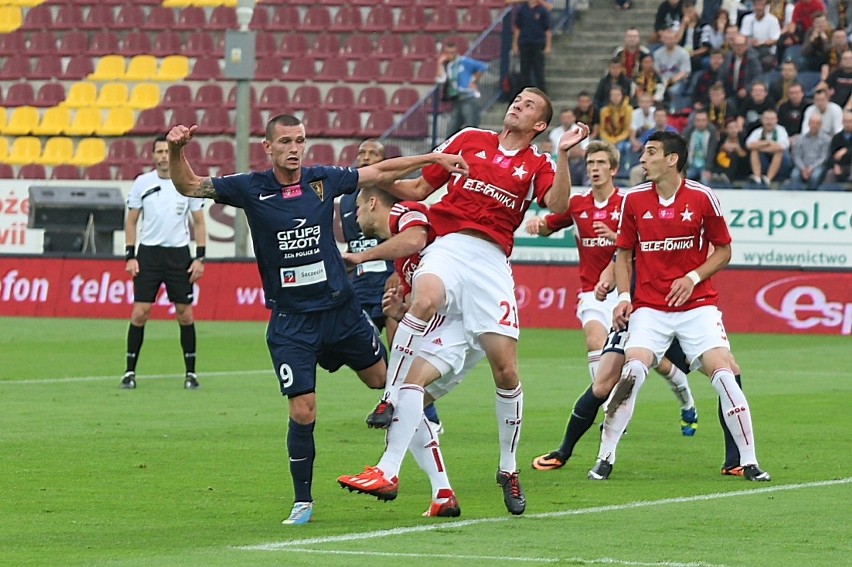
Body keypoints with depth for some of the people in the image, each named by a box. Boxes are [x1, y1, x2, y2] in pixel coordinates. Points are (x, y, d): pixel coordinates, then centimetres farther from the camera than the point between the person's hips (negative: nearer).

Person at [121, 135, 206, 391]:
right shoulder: (142, 183, 1)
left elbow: (199, 222, 6)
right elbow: (131, 221, 6)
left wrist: (200, 258, -1)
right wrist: (130, 256, -2)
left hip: (179, 254, 0)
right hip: (148, 253, 0)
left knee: (185, 313, 2)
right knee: (139, 312, -5)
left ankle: (191, 372, 11)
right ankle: (130, 371, 2)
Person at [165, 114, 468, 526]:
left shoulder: (323, 180, -1)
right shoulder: (251, 189, -7)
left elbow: (382, 172, 10)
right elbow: (189, 186, -8)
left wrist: (436, 159, 9)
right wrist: (176, 151, -27)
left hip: (340, 309, 2)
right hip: (290, 320, -2)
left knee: (384, 379, 15)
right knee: (302, 412, -7)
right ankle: (302, 502, 9)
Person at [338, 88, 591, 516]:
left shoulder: (538, 165, 15)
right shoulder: (470, 140, 18)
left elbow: (557, 204, -6)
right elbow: (419, 189, 22)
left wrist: (563, 156, -16)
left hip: (492, 262, 1)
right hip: (449, 245, -1)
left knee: (505, 369, -4)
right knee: (425, 299, -36)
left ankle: (508, 469, 18)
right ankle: (389, 422, -31)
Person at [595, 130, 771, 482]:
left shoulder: (702, 198, -3)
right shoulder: (634, 200, 3)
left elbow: (723, 251, 5)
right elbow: (624, 253, 13)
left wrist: (693, 278, -10)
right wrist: (623, 297, 0)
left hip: (697, 304, -1)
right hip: (649, 306, 1)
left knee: (722, 372, -13)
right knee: (633, 370, -18)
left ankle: (749, 462, -3)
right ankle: (605, 459, -8)